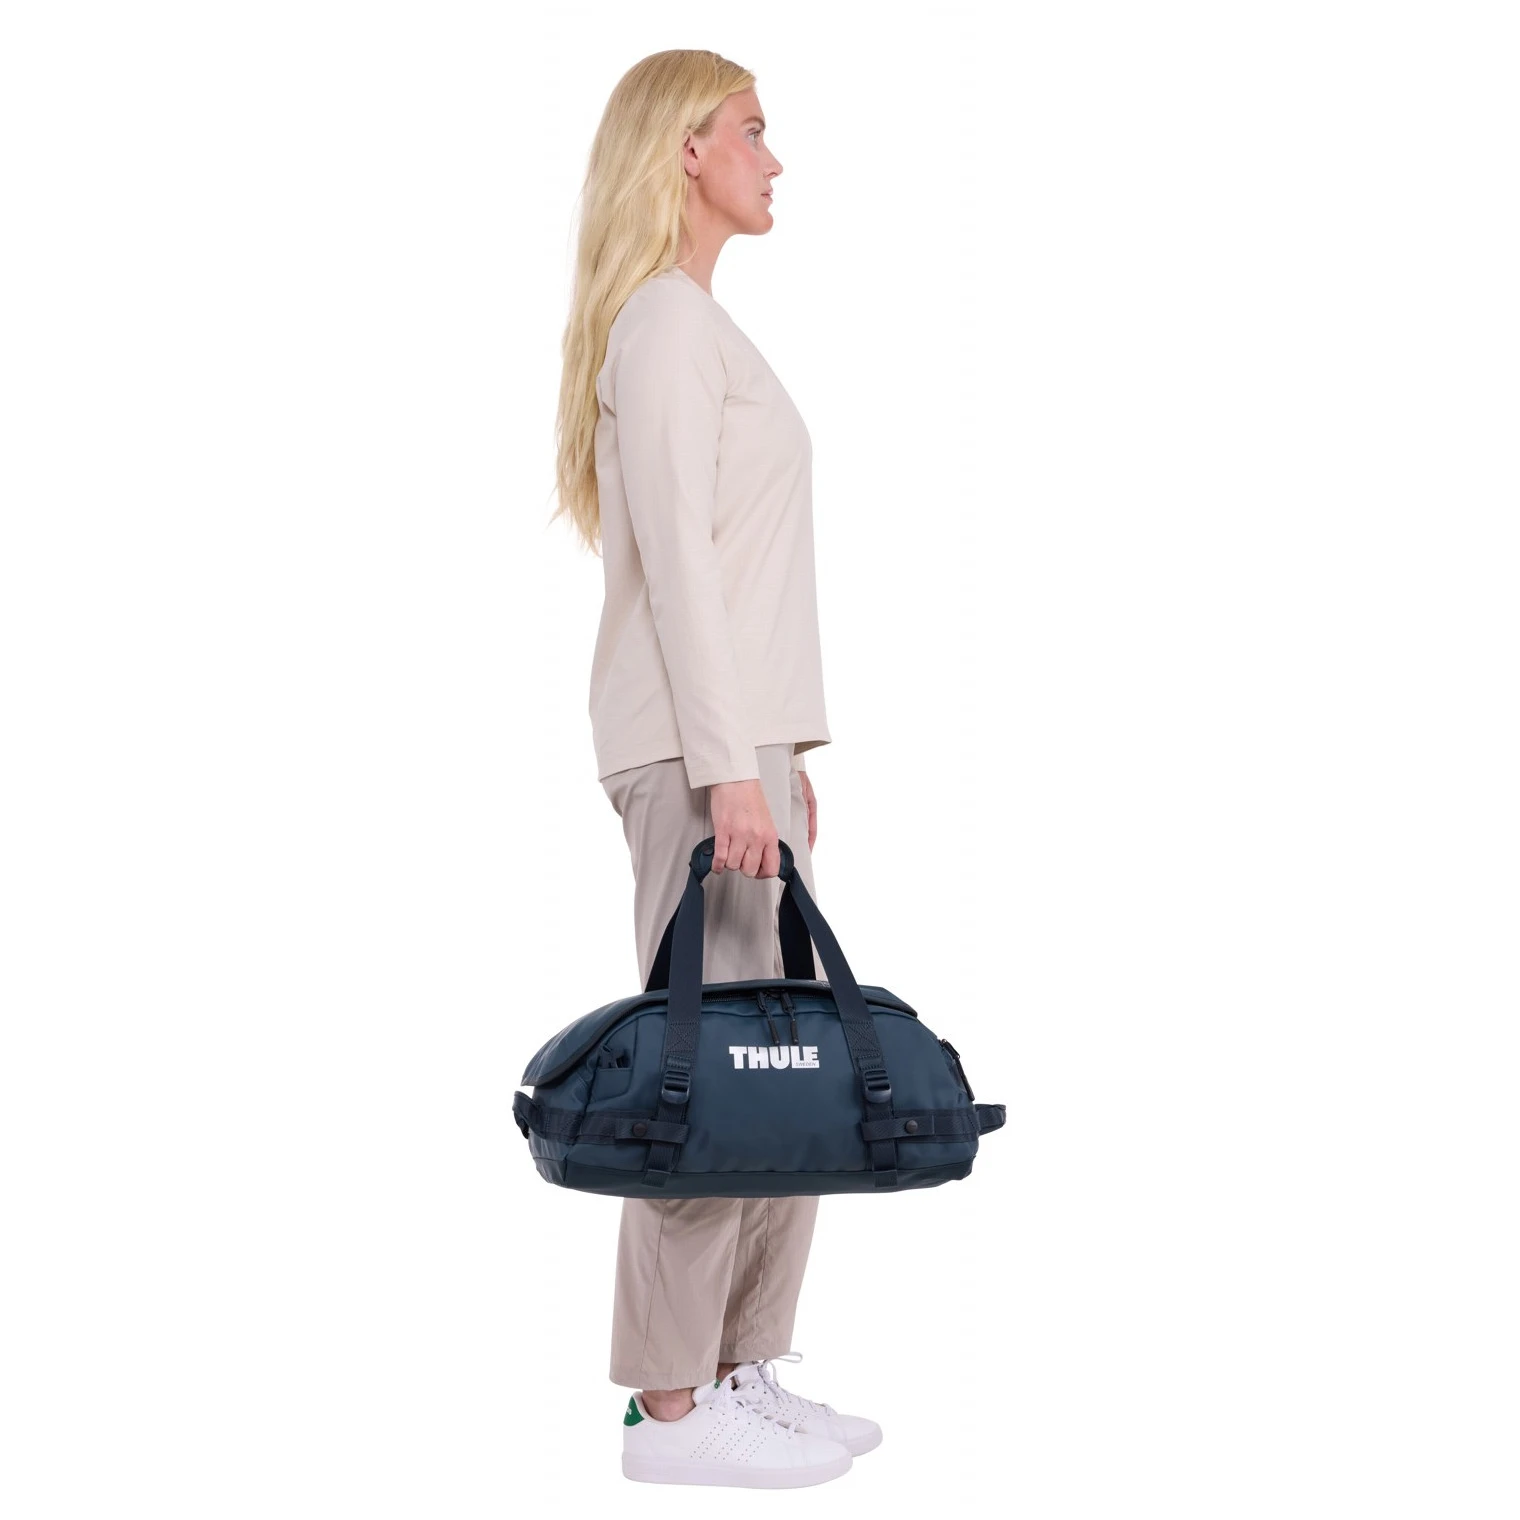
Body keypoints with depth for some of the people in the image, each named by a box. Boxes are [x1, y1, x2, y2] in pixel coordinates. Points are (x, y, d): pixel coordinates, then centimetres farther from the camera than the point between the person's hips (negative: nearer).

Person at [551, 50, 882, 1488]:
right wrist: (728, 768, -20)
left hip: (743, 735, 10)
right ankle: (670, 1407, -2)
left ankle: (743, 1372, 17)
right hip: (693, 743, -10)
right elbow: (674, 557, -16)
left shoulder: (699, 321, 21)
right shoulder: (663, 320, -9)